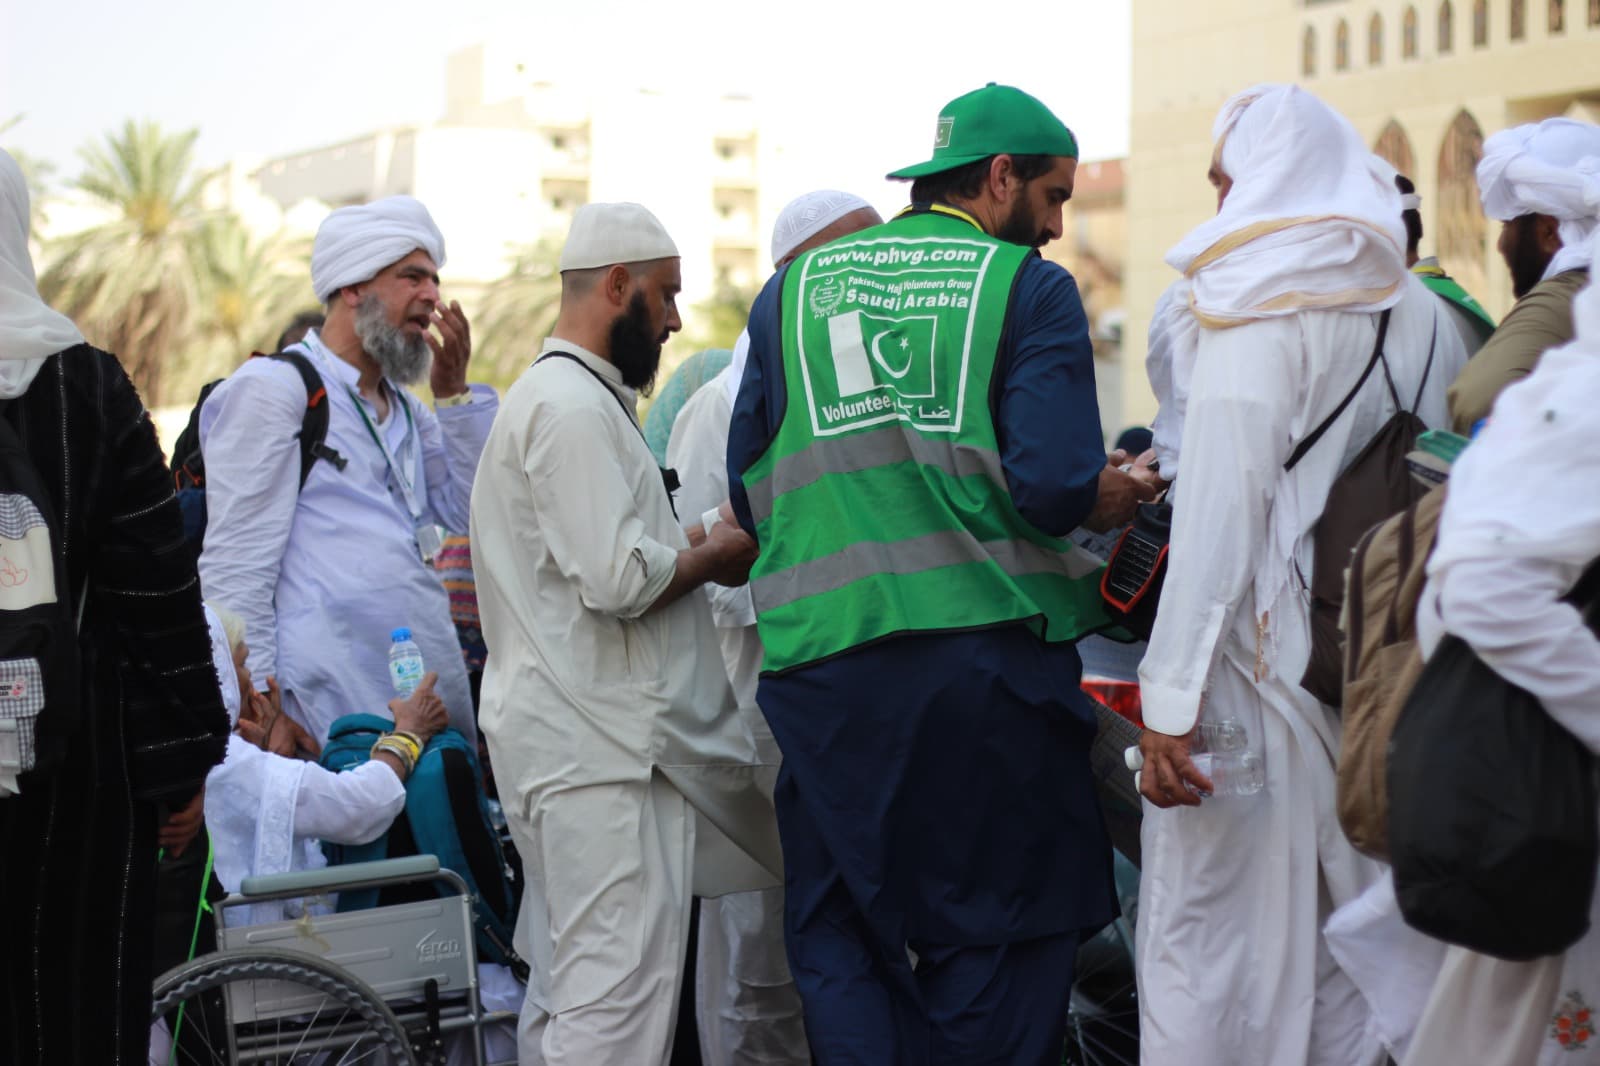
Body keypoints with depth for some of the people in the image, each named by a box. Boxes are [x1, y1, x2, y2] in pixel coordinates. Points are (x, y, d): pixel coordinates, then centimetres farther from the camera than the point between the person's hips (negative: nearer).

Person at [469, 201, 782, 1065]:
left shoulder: (551, 395, 21)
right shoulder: (576, 406, -13)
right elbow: (619, 579, -22)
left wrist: (686, 548, 12)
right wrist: (712, 556, -5)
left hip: (559, 731, 11)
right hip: (599, 744, -11)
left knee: (569, 983, 13)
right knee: (622, 989, -10)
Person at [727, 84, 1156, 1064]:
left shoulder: (792, 289, 13)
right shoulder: (1030, 288, 0)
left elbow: (749, 495, 12)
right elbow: (1055, 486, -11)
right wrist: (1116, 495, 10)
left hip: (826, 661, 3)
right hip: (987, 646, -3)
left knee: (839, 934, 12)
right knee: (996, 937, 9)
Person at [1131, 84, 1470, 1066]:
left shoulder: (1258, 311, -8)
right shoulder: (1425, 315, 11)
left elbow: (1221, 516, -15)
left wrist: (1171, 699, -16)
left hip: (1265, 663, -6)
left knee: (1214, 934, -1)